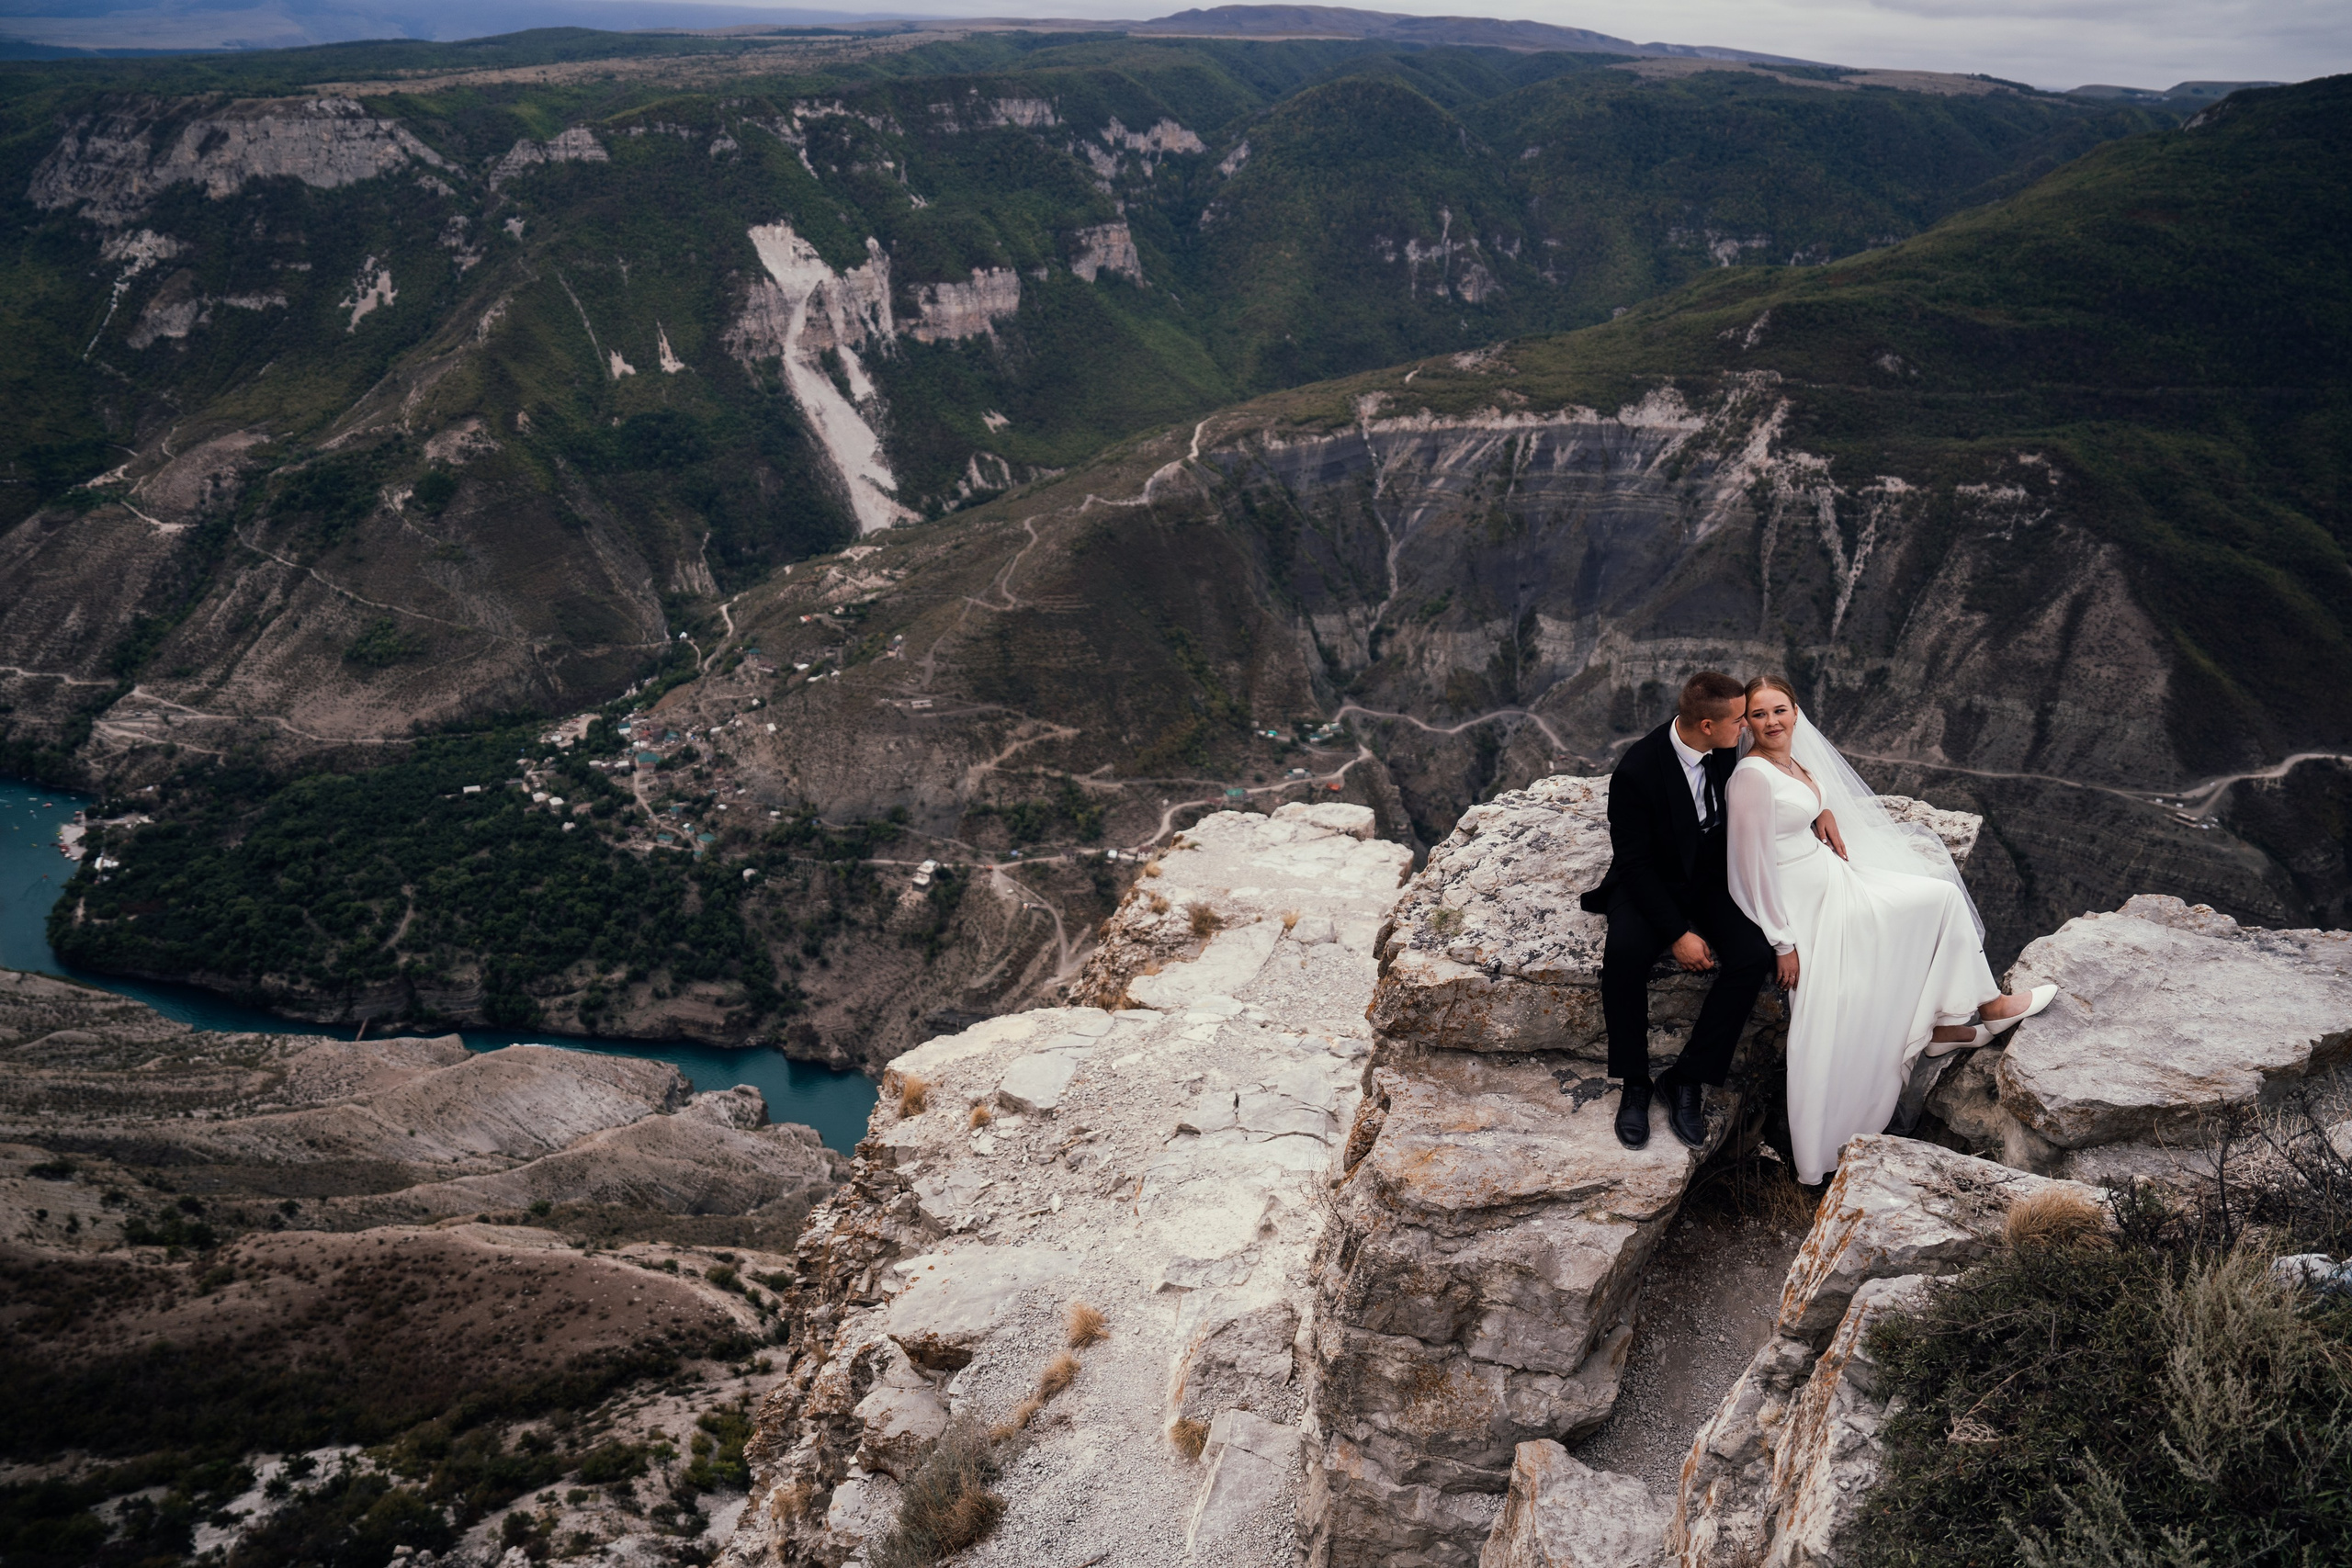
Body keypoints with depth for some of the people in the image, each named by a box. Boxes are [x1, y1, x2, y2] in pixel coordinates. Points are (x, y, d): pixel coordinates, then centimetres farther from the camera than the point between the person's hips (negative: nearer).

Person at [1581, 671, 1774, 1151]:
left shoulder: (1726, 746, -10)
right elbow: (1635, 864, -20)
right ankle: (1632, 1084, -17)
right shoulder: (1636, 770, -25)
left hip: (1712, 878, 5)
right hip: (1650, 883, -4)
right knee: (1623, 952, -35)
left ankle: (1688, 1079, -13)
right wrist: (1677, 935, -24)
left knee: (1753, 956, -24)